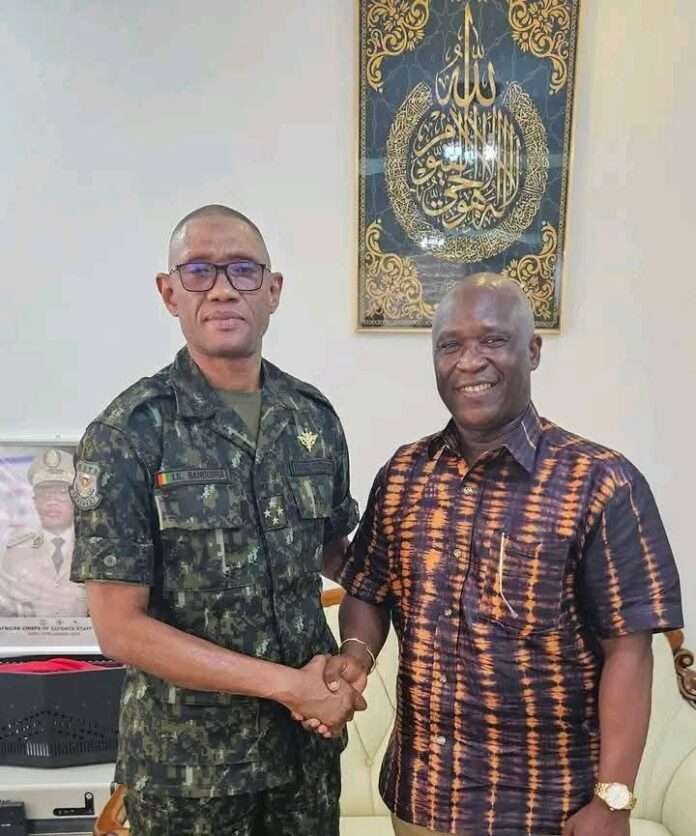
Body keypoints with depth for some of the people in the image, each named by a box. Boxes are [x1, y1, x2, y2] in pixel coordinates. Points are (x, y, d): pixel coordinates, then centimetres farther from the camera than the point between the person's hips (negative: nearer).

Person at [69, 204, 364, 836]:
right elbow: (120, 627, -16)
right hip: (187, 759, -3)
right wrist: (289, 685, -17)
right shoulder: (126, 435, -15)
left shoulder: (315, 417, -2)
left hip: (310, 738, 4)